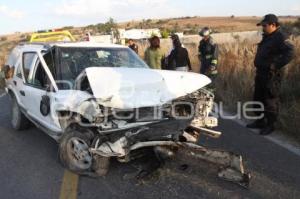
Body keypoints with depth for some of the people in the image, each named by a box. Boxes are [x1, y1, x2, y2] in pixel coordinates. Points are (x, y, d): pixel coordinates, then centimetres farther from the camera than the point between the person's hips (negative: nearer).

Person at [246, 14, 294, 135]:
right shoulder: (267, 37, 15)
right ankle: (260, 121, 30)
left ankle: (270, 125, 13)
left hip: (271, 75, -10)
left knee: (270, 101, 0)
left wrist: (276, 65, -25)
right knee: (258, 99, 16)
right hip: (261, 73, 10)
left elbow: (290, 52, -26)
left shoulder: (279, 38, -14)